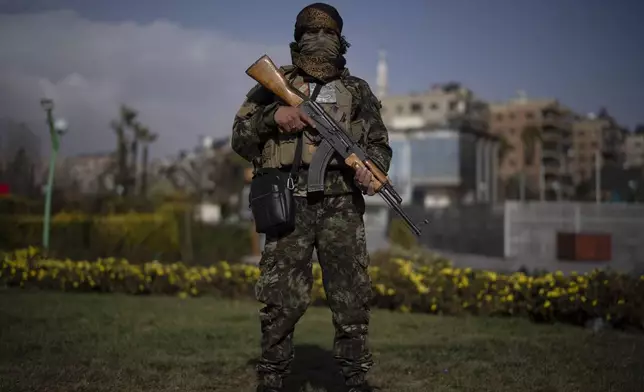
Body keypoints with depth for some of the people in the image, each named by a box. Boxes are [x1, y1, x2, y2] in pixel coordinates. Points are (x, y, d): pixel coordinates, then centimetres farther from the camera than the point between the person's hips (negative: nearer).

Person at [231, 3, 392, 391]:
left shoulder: (358, 90, 15)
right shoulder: (274, 84, 11)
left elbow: (379, 143, 15)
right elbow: (241, 139, 9)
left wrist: (373, 168, -7)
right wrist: (273, 115, -9)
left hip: (341, 205, 1)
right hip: (289, 204, -1)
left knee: (353, 297, 0)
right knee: (283, 299, -1)